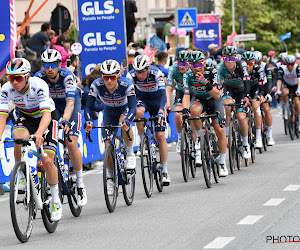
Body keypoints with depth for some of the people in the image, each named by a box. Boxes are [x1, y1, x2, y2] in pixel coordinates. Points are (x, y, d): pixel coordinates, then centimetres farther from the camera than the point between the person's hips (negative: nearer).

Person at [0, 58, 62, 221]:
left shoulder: (39, 86, -34)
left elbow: (46, 114, -43)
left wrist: (39, 134, -61)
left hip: (46, 118, -3)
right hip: (25, 117, 3)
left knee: (47, 161, -13)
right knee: (19, 137, -33)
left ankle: (55, 200, 8)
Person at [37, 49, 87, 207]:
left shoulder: (67, 76, -32)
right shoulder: (39, 77, -24)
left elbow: (70, 102, -42)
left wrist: (64, 120, -59)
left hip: (71, 102, -3)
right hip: (51, 104, 3)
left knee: (71, 142, -18)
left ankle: (80, 183, -7)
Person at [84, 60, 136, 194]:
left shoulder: (127, 85, -33)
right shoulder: (97, 85, -29)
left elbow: (133, 108, -38)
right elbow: (88, 106, -27)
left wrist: (126, 121, -57)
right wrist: (88, 121, -47)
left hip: (125, 109, -2)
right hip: (109, 112, 2)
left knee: (124, 123, -38)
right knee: (108, 145, -10)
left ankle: (130, 154, -14)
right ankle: (110, 178, 9)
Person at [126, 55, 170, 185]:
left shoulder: (156, 73, -31)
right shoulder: (131, 75, -25)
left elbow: (163, 94, -37)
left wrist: (161, 111, -53)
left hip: (156, 99, -1)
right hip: (141, 98, 1)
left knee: (160, 135, -8)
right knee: (138, 112, -37)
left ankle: (165, 171, -2)